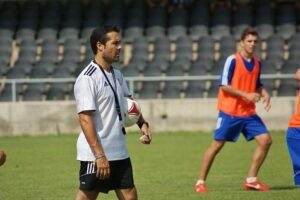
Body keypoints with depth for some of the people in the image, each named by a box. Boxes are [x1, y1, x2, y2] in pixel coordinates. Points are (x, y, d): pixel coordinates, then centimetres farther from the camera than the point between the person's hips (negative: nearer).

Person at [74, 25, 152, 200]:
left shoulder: (117, 75, 11)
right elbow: (85, 120, -21)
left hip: (120, 153, 8)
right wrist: (100, 156, -25)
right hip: (95, 156, -8)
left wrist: (142, 123, 9)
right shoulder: (87, 79, -15)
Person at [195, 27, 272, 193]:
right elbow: (224, 86, -14)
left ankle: (251, 179, 6)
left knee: (265, 140, -3)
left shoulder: (257, 62, 10)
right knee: (217, 144, -3)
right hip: (229, 111, -6)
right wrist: (246, 95, -19)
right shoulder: (232, 60, -10)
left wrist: (264, 94, 1)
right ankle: (201, 182, 6)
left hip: (248, 112, 6)